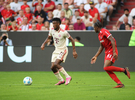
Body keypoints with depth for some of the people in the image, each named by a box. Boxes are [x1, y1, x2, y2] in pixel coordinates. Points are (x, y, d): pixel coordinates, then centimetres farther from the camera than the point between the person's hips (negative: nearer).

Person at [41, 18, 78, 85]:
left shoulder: (63, 32, -19)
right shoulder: (52, 30, -2)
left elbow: (71, 40, -9)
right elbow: (48, 38, 16)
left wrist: (74, 51, -11)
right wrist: (43, 44, -2)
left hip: (63, 50, -7)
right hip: (56, 50, 7)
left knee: (56, 64, -25)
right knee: (52, 67, 0)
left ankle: (67, 77, -14)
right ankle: (61, 80, 20)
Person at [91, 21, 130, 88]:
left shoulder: (104, 31, -12)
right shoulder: (99, 35, 18)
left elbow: (112, 41, -21)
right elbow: (101, 47, 26)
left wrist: (114, 52, -29)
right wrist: (95, 56, 22)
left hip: (111, 51, -9)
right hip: (107, 52, 9)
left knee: (106, 67, -21)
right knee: (107, 70, -2)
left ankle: (124, 70, -9)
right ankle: (120, 83, -4)